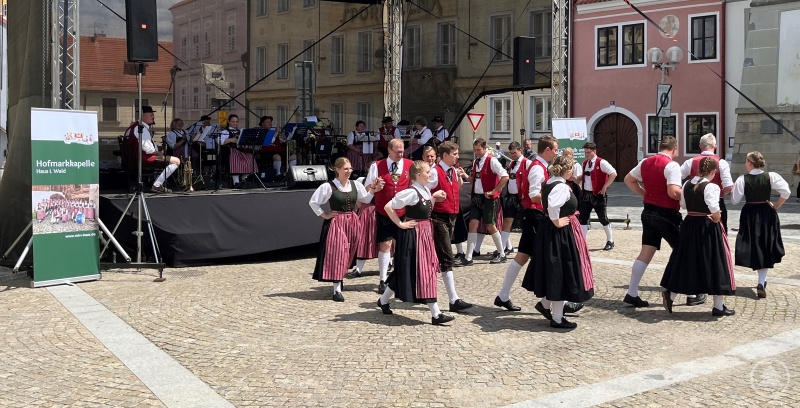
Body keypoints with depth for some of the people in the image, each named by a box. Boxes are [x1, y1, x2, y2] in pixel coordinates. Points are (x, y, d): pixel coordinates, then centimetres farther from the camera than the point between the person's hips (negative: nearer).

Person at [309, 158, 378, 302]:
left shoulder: (355, 185, 4)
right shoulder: (328, 186, -10)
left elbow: (366, 199, 12)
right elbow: (313, 202, -4)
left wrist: (372, 189, -4)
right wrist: (324, 215, -5)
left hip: (353, 222, 5)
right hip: (336, 223, -5)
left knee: (348, 254, 11)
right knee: (337, 254, -8)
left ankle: (340, 279, 31)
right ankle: (337, 290, -7)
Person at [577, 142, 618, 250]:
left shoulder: (601, 162, -13)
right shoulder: (585, 163, 10)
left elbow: (613, 174, -19)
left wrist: (605, 187, -18)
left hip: (598, 195, -7)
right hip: (586, 195, 7)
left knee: (603, 218, 4)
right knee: (582, 218, 5)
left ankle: (610, 241, 20)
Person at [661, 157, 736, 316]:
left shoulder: (687, 184, 4)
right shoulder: (711, 187, -16)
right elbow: (714, 208, -28)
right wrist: (716, 218, -10)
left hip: (689, 225, 6)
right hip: (707, 228, -6)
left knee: (686, 261, 17)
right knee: (714, 263, 4)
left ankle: (670, 294, 14)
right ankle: (718, 306, 10)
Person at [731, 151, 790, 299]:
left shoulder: (742, 179, -11)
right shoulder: (771, 176, -8)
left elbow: (735, 200, -9)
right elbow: (786, 192, -16)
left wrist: (734, 188, 10)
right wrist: (776, 206, -2)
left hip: (749, 214, -1)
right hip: (767, 214, 1)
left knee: (753, 247, 15)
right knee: (765, 248, 8)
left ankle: (762, 281, 25)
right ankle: (761, 282, -3)